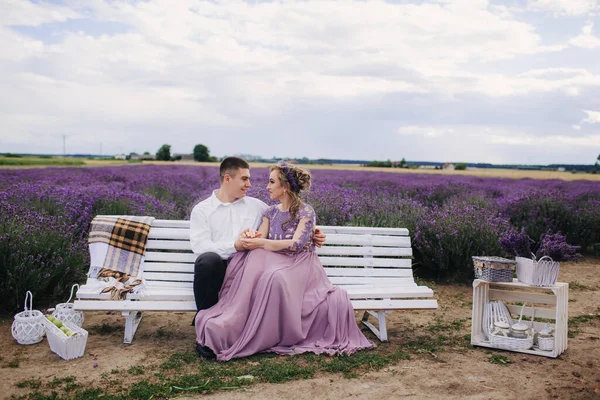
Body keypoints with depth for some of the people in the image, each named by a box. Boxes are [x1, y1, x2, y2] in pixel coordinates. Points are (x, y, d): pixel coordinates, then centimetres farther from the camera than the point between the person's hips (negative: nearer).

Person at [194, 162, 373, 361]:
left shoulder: (306, 212, -3)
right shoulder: (270, 212, 16)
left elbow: (296, 244, -16)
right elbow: (260, 239, 5)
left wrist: (261, 243, -24)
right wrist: (249, 237, -20)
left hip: (301, 265, -5)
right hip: (277, 263, 5)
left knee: (275, 276, -39)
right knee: (252, 260, -30)